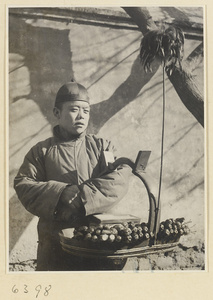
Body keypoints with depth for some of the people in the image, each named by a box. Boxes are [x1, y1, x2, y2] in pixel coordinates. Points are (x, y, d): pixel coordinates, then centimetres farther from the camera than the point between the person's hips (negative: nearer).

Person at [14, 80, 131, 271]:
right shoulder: (42, 151, 7)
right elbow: (23, 184, -4)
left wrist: (82, 197, -18)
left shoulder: (102, 146, 8)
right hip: (55, 239, -1)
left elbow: (120, 178, -6)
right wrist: (61, 194, -18)